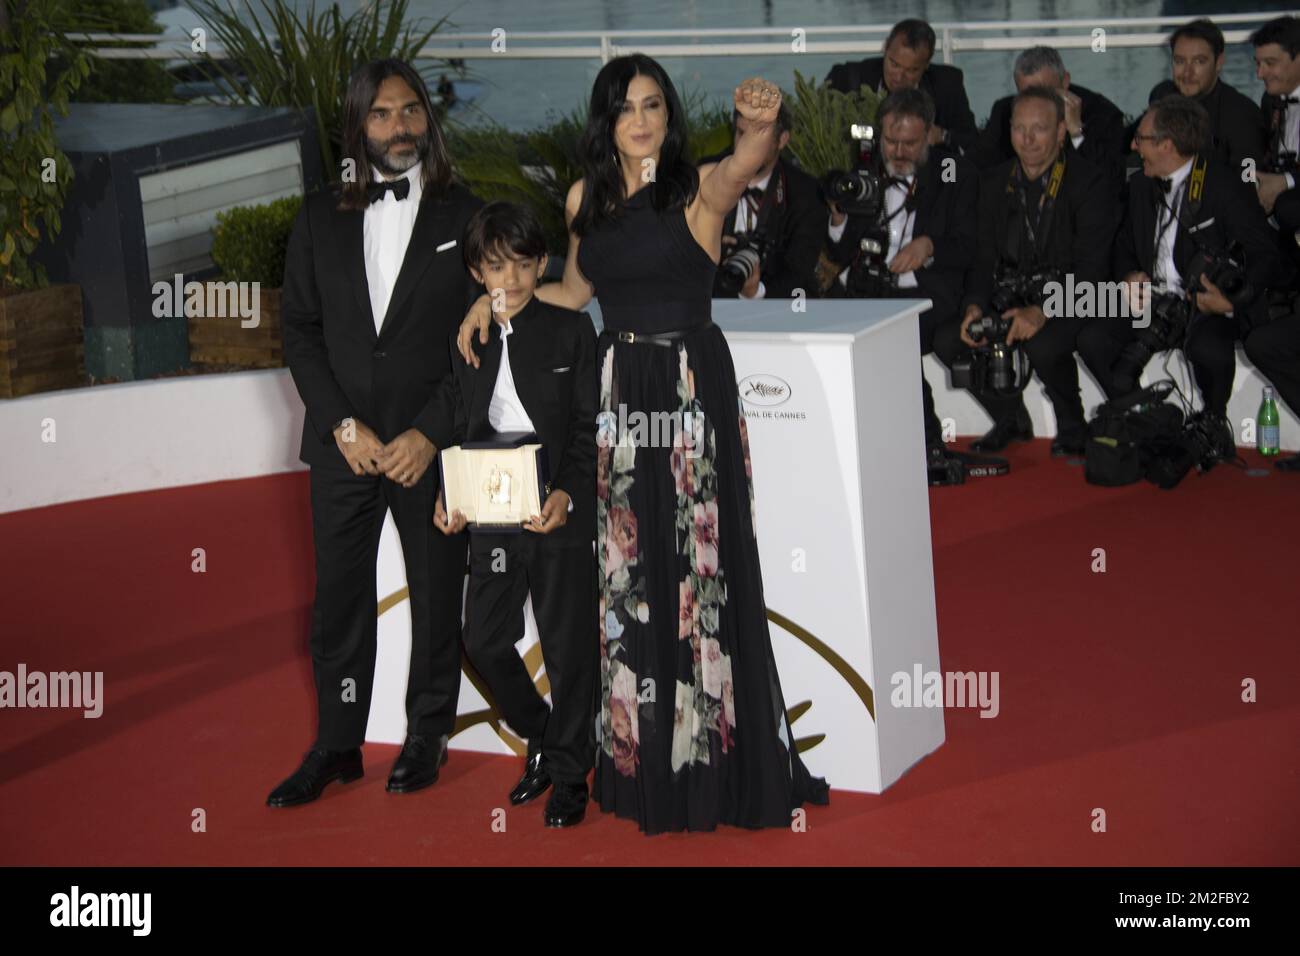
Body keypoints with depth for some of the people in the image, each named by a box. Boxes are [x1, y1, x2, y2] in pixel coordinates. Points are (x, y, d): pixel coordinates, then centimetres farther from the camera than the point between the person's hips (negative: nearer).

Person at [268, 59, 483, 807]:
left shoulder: (467, 217, 1)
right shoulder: (321, 220, 9)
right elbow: (301, 331, 6)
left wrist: (430, 435, -11)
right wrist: (344, 425, -7)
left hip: (433, 449, -2)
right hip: (344, 445, 2)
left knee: (437, 597, 8)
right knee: (339, 598, 6)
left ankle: (428, 737, 21)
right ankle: (337, 746, 17)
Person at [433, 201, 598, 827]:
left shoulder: (571, 330, -3)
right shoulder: (463, 340, 5)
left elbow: (590, 427, -5)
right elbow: (458, 429, 9)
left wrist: (567, 494, -20)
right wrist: (447, 497, -7)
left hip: (561, 515, -3)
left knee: (568, 647, 4)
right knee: (484, 641, 6)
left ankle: (570, 775, 20)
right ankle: (540, 740, 31)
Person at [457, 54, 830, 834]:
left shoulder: (697, 189, -6)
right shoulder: (586, 198, 9)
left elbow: (742, 169, -31)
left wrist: (762, 125, -52)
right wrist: (495, 298, 14)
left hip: (694, 386, -5)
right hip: (617, 387, 5)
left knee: (698, 569, -2)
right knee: (627, 572, 9)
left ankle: (712, 761, 8)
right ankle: (641, 759, 20)